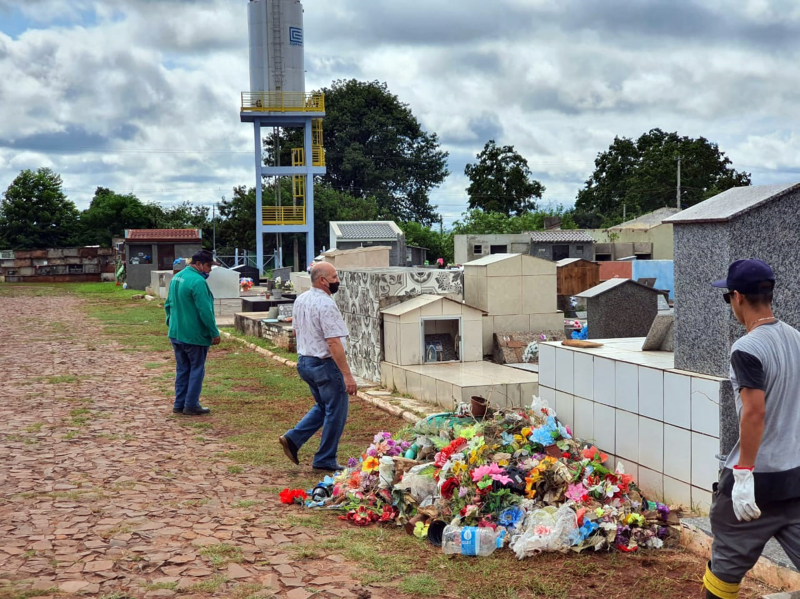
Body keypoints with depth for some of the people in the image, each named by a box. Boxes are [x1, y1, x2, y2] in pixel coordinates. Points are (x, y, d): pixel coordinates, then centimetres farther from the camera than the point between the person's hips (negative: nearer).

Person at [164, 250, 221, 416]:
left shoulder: (176, 278, 10)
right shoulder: (198, 281, -20)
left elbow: (168, 304, 19)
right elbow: (205, 311, -21)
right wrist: (214, 333, -14)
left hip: (176, 333, 8)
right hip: (194, 335, -8)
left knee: (182, 369, 15)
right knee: (196, 369, 3)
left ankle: (179, 404, 18)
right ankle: (191, 405, 6)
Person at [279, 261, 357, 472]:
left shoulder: (300, 300, 7)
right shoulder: (326, 305, -21)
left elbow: (296, 331, 18)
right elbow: (334, 343, -25)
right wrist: (347, 375, -24)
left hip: (304, 362, 9)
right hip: (325, 364, -9)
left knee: (323, 407, 23)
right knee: (335, 413, 5)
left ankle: (293, 438, 12)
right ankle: (325, 460, 12)